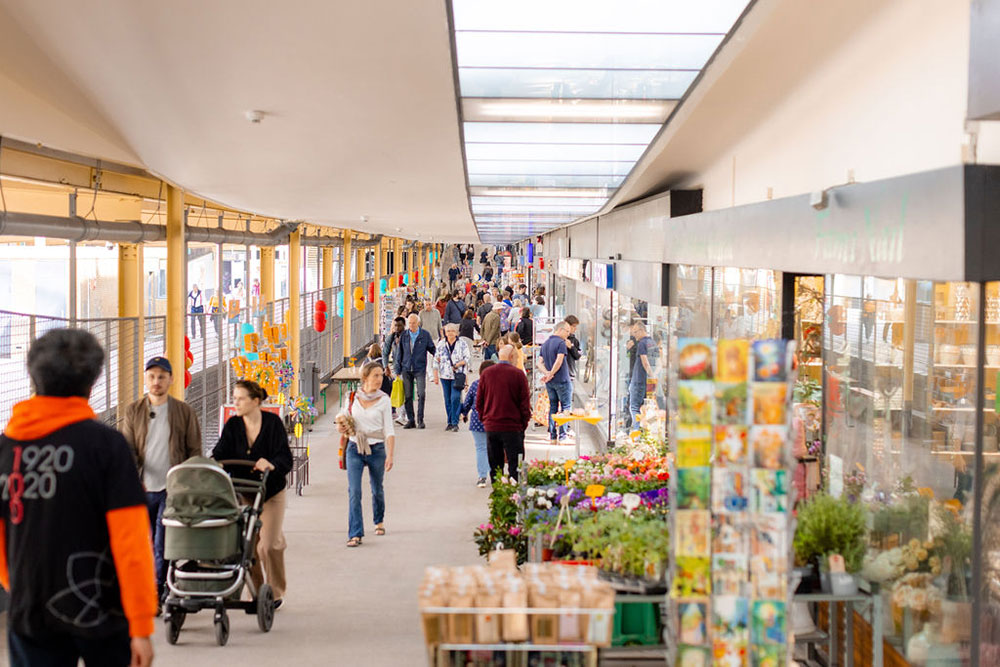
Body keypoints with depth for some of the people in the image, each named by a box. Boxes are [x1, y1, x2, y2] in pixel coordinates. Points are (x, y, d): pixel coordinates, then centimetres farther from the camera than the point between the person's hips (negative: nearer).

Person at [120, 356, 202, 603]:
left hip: (172, 490, -2)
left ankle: (158, 594, 1)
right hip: (142, 489, 2)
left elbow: (195, 451, 6)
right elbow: (127, 448, 2)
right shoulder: (133, 412, 8)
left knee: (163, 545, -7)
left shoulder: (184, 412, 4)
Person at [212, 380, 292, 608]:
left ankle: (275, 592, 16)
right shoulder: (232, 425, 0)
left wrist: (272, 464, -37)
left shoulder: (273, 422, -8)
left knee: (269, 544, -4)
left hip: (271, 491, -3)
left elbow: (285, 457, -15)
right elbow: (220, 454, -8)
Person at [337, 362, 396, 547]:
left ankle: (379, 521, 44)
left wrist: (390, 455, -14)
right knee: (354, 492, -11)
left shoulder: (383, 400, -4)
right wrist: (341, 426, -10)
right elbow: (345, 419, 14)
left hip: (376, 449, 0)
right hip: (355, 449, 0)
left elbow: (389, 431, -5)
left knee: (377, 489, 17)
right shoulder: (352, 397, 0)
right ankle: (355, 534, -10)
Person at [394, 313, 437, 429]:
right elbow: (399, 353, 10)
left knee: (421, 394, -11)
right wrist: (398, 371, 7)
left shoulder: (425, 335, 3)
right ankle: (410, 420, 10)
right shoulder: (403, 335, 7)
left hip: (420, 369, -2)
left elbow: (432, 349, 12)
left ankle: (420, 420, -3)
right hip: (406, 369, 2)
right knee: (408, 396, 2)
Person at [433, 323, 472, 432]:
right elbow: (436, 360, 10)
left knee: (455, 398, -13)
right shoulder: (441, 344, 8)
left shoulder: (462, 344, 0)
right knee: (447, 399, 7)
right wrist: (435, 375, 5)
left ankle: (455, 423, -7)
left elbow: (468, 357, 0)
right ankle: (450, 422, 16)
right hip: (445, 375, 3)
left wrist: (458, 364, -15)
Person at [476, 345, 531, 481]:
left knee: (495, 466, 13)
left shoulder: (486, 373, 1)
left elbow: (479, 401, 8)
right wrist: (524, 423, 6)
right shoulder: (518, 375, -9)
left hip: (490, 426, 4)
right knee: (515, 466, 1)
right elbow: (525, 402, -5)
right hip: (513, 427, -4)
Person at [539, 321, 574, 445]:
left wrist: (546, 373, -6)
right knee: (566, 406, 1)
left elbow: (541, 363, 9)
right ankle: (562, 435, -2)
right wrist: (550, 375, -11)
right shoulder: (561, 343, -13)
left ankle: (552, 436, 9)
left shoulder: (545, 344, 13)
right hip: (561, 380, -7)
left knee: (553, 406, 11)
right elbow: (559, 361, -20)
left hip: (549, 382, 7)